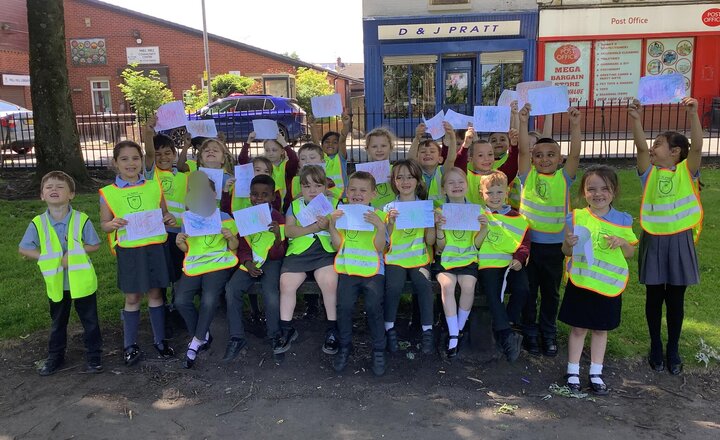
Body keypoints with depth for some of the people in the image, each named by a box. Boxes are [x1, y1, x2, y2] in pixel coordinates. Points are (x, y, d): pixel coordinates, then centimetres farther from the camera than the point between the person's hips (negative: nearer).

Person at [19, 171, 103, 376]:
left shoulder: (82, 220, -12)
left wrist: (73, 253, -20)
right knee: (58, 322, 20)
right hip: (56, 282, 2)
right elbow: (23, 249, -2)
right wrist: (47, 258, -15)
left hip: (82, 280, -2)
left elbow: (94, 245, -7)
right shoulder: (38, 223, -7)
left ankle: (93, 356, 24)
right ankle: (55, 357, 37)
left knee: (90, 320, 8)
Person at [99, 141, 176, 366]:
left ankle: (160, 340, 25)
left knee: (155, 294, 11)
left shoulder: (154, 187, 3)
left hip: (155, 247, 1)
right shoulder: (109, 193, -2)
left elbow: (163, 214, 14)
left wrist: (170, 219, -9)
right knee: (132, 297, 7)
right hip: (128, 251, -1)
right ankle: (130, 345, 22)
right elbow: (104, 224, 5)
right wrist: (113, 224, -17)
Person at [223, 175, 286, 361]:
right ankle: (236, 338, -7)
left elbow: (277, 254, -9)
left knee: (271, 292, -29)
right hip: (250, 262, 3)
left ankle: (274, 337, -4)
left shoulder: (278, 218, -6)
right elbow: (242, 247, 8)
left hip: (271, 261, -3)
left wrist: (278, 236, -30)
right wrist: (247, 263, -13)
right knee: (231, 289, -21)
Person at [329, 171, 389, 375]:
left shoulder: (378, 215, 7)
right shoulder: (341, 214, 13)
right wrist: (332, 224, -8)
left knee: (374, 306, -17)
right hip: (347, 269, 2)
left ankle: (378, 350, 4)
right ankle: (344, 347, 8)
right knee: (344, 306, -15)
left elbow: (380, 247, -3)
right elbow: (338, 245, 4)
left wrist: (380, 227, -17)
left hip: (372, 269, -1)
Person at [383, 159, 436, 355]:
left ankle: (427, 331, -17)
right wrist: (390, 222, -16)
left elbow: (430, 240, 3)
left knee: (423, 284, -28)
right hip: (395, 258, 0)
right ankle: (389, 329, -11)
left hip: (419, 257, 1)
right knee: (394, 286, -29)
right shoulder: (389, 208, 5)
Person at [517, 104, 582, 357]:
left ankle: (549, 333, 32)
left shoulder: (564, 178, 0)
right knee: (528, 291, 10)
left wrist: (575, 125, -21)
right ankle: (529, 333, 26)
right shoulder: (528, 176, -2)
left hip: (555, 244, 1)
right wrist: (523, 122, -19)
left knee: (551, 291, 15)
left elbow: (575, 153, -13)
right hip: (528, 242, -1)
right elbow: (523, 150, -13)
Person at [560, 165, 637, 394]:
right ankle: (573, 371, 22)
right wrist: (569, 243, -20)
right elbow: (566, 252, 2)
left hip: (609, 284, 1)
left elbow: (630, 253, 6)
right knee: (578, 328, 8)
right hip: (581, 282, -1)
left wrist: (622, 242, -14)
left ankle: (596, 373, 27)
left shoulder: (623, 220, -2)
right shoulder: (576, 217, -5)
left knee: (601, 329, 13)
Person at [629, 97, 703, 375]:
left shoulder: (686, 172, -1)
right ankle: (656, 348, 26)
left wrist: (693, 115, -27)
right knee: (654, 297, 10)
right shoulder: (649, 173, 2)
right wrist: (636, 120, -24)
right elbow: (641, 147, -13)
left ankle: (673, 350, 25)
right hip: (653, 241, 1)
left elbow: (697, 147, -17)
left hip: (679, 241, -1)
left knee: (675, 299, 9)